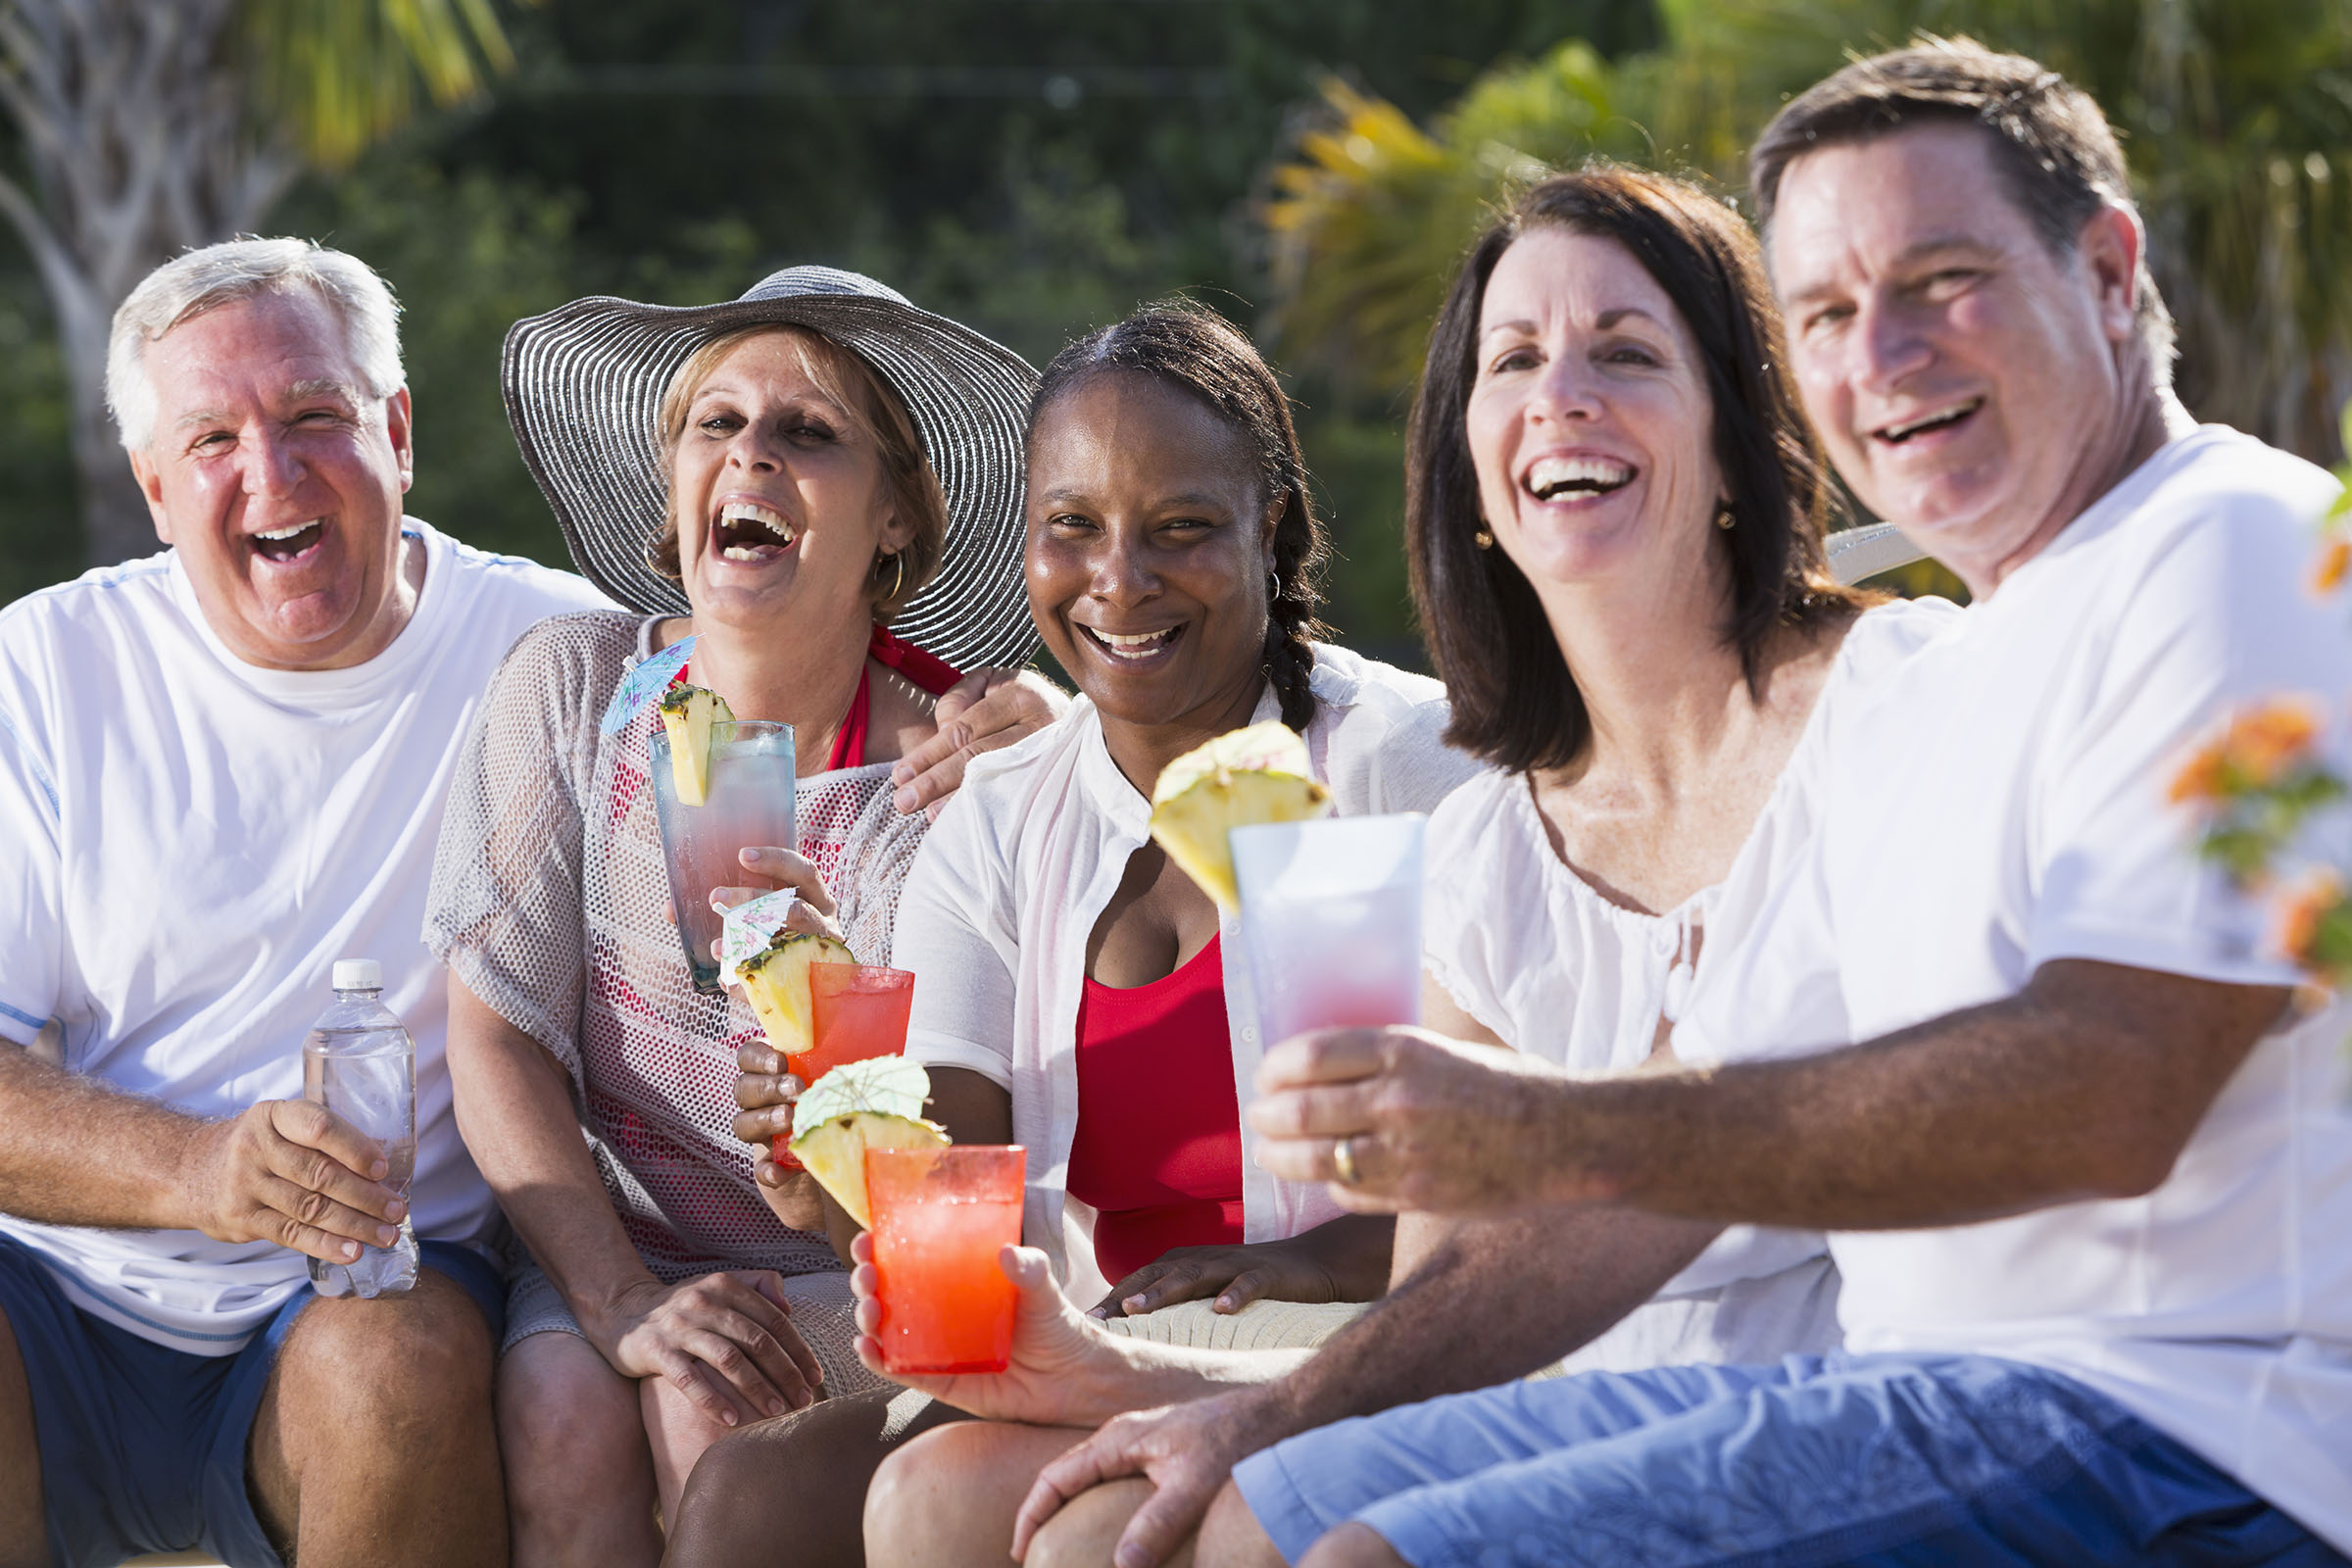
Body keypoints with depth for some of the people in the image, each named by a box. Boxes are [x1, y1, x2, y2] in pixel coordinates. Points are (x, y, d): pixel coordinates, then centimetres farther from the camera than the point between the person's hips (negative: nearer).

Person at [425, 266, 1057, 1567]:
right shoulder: (570, 684, -4)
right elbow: (496, 1034, -5)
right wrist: (619, 1298, -17)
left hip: (853, 1266, -2)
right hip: (604, 1241, 2)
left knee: (714, 1413, -30)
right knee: (563, 1419, -28)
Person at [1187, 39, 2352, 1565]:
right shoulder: (1907, 714, 23)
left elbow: (2104, 1098, -21)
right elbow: (1707, 1136, 21)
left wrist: (1550, 1138, -24)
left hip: (2182, 1427, -10)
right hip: (1924, 1384, 10)